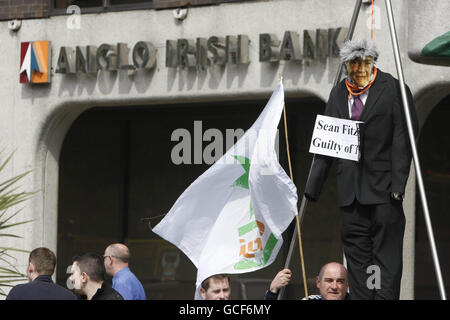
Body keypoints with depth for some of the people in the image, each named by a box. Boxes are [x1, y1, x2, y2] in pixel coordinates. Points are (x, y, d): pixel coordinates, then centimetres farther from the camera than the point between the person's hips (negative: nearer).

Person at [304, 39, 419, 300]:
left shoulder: (392, 89, -3)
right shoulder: (338, 94, 13)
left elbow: (403, 138, -8)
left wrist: (398, 183, -16)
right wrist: (313, 186, 11)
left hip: (383, 188, -5)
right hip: (351, 189, 6)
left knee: (387, 256, -6)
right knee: (356, 254, 6)